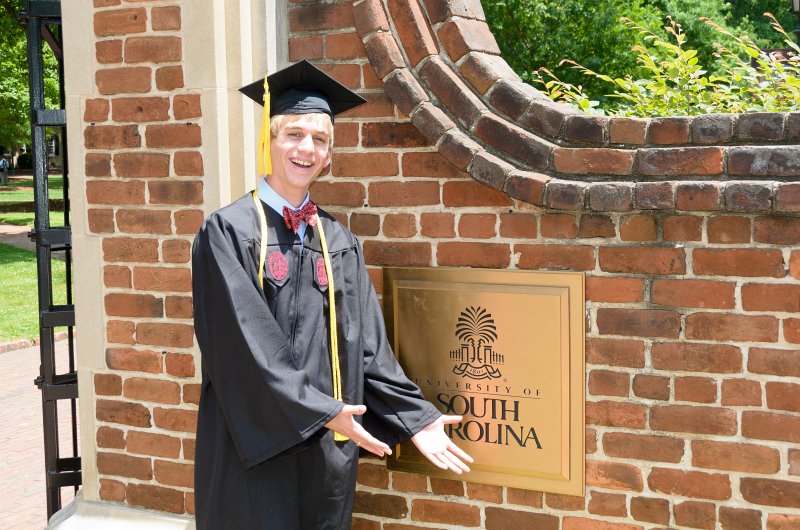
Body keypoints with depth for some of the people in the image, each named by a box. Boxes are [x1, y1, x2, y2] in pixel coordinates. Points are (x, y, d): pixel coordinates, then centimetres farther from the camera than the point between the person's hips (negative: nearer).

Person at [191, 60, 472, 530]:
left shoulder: (340, 243, 8)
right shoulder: (228, 233, -7)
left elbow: (366, 345, 7)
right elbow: (246, 344, -15)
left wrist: (414, 418, -1)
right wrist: (321, 412, -18)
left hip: (328, 448, 5)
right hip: (254, 447, -4)